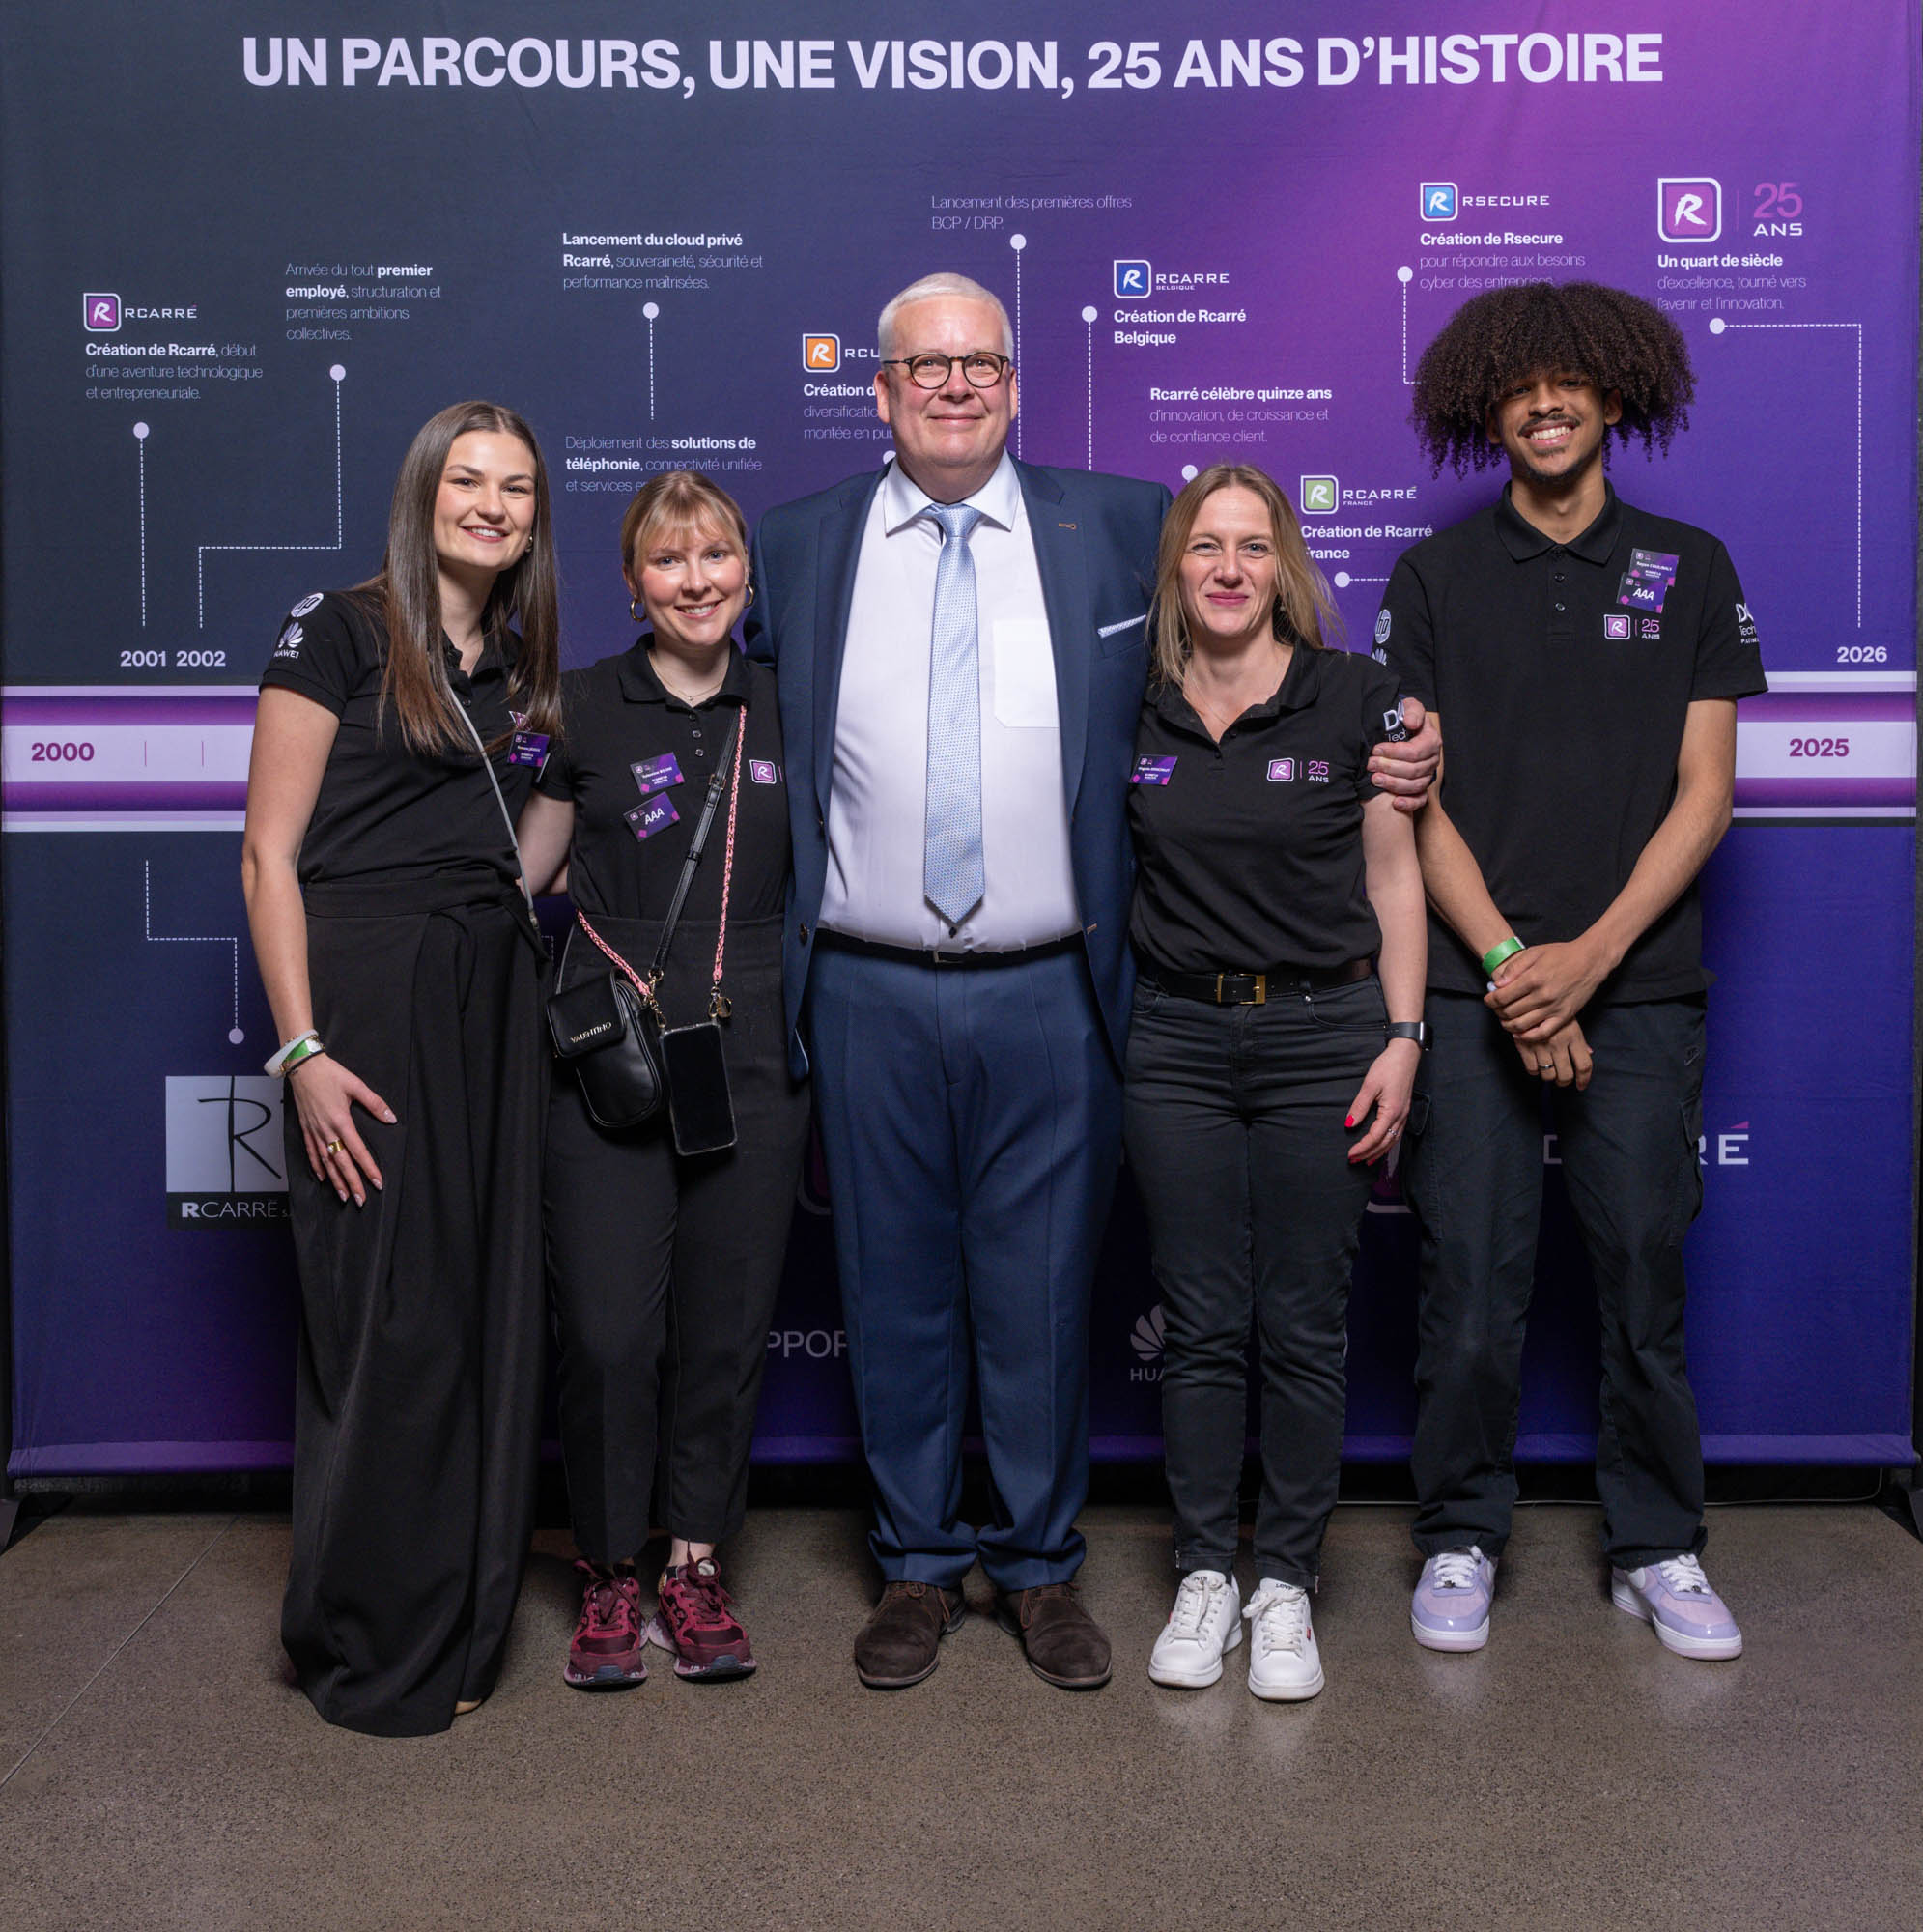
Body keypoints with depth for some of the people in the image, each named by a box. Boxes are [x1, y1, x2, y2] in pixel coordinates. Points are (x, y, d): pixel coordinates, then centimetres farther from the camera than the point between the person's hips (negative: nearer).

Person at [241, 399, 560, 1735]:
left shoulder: (525, 671, 16)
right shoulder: (339, 634, -3)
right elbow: (269, 856, -7)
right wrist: (303, 1050, -14)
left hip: (495, 1000, 6)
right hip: (366, 996, -6)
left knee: (493, 1311, 6)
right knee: (386, 1315, -4)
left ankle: (461, 1627, 21)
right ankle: (368, 1649, 13)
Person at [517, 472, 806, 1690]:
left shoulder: (784, 709, 8)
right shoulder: (584, 707, 1)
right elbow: (519, 871, 6)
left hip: (754, 1054, 2)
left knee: (727, 1320, 7)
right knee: (609, 1325, -4)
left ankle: (697, 1561, 24)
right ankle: (611, 1573, 16)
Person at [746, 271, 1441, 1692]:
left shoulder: (1119, 527, 5)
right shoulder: (799, 549, 7)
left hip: (1049, 995, 0)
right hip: (872, 996, 1)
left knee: (1043, 1292, 8)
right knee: (896, 1293, 10)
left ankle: (1042, 1569, 26)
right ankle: (919, 1566, 26)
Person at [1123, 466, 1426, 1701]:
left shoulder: (1354, 695, -1)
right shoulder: (1135, 711, 4)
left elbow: (1394, 873, 1)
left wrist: (1403, 1038, -5)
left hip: (1324, 1033, -1)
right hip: (1179, 1041, 2)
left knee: (1304, 1329, 4)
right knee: (1202, 1323, 7)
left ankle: (1287, 1582, 18)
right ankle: (1204, 1574, 20)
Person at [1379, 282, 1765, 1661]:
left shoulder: (1691, 569, 8)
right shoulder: (1436, 577, 7)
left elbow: (1704, 790, 3)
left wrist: (1590, 955, -9)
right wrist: (1508, 958, -10)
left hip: (1639, 986, 1)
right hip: (1476, 983, 0)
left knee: (1645, 1274, 6)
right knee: (1471, 1279, 1)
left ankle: (1657, 1548, 22)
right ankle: (1461, 1539, 19)